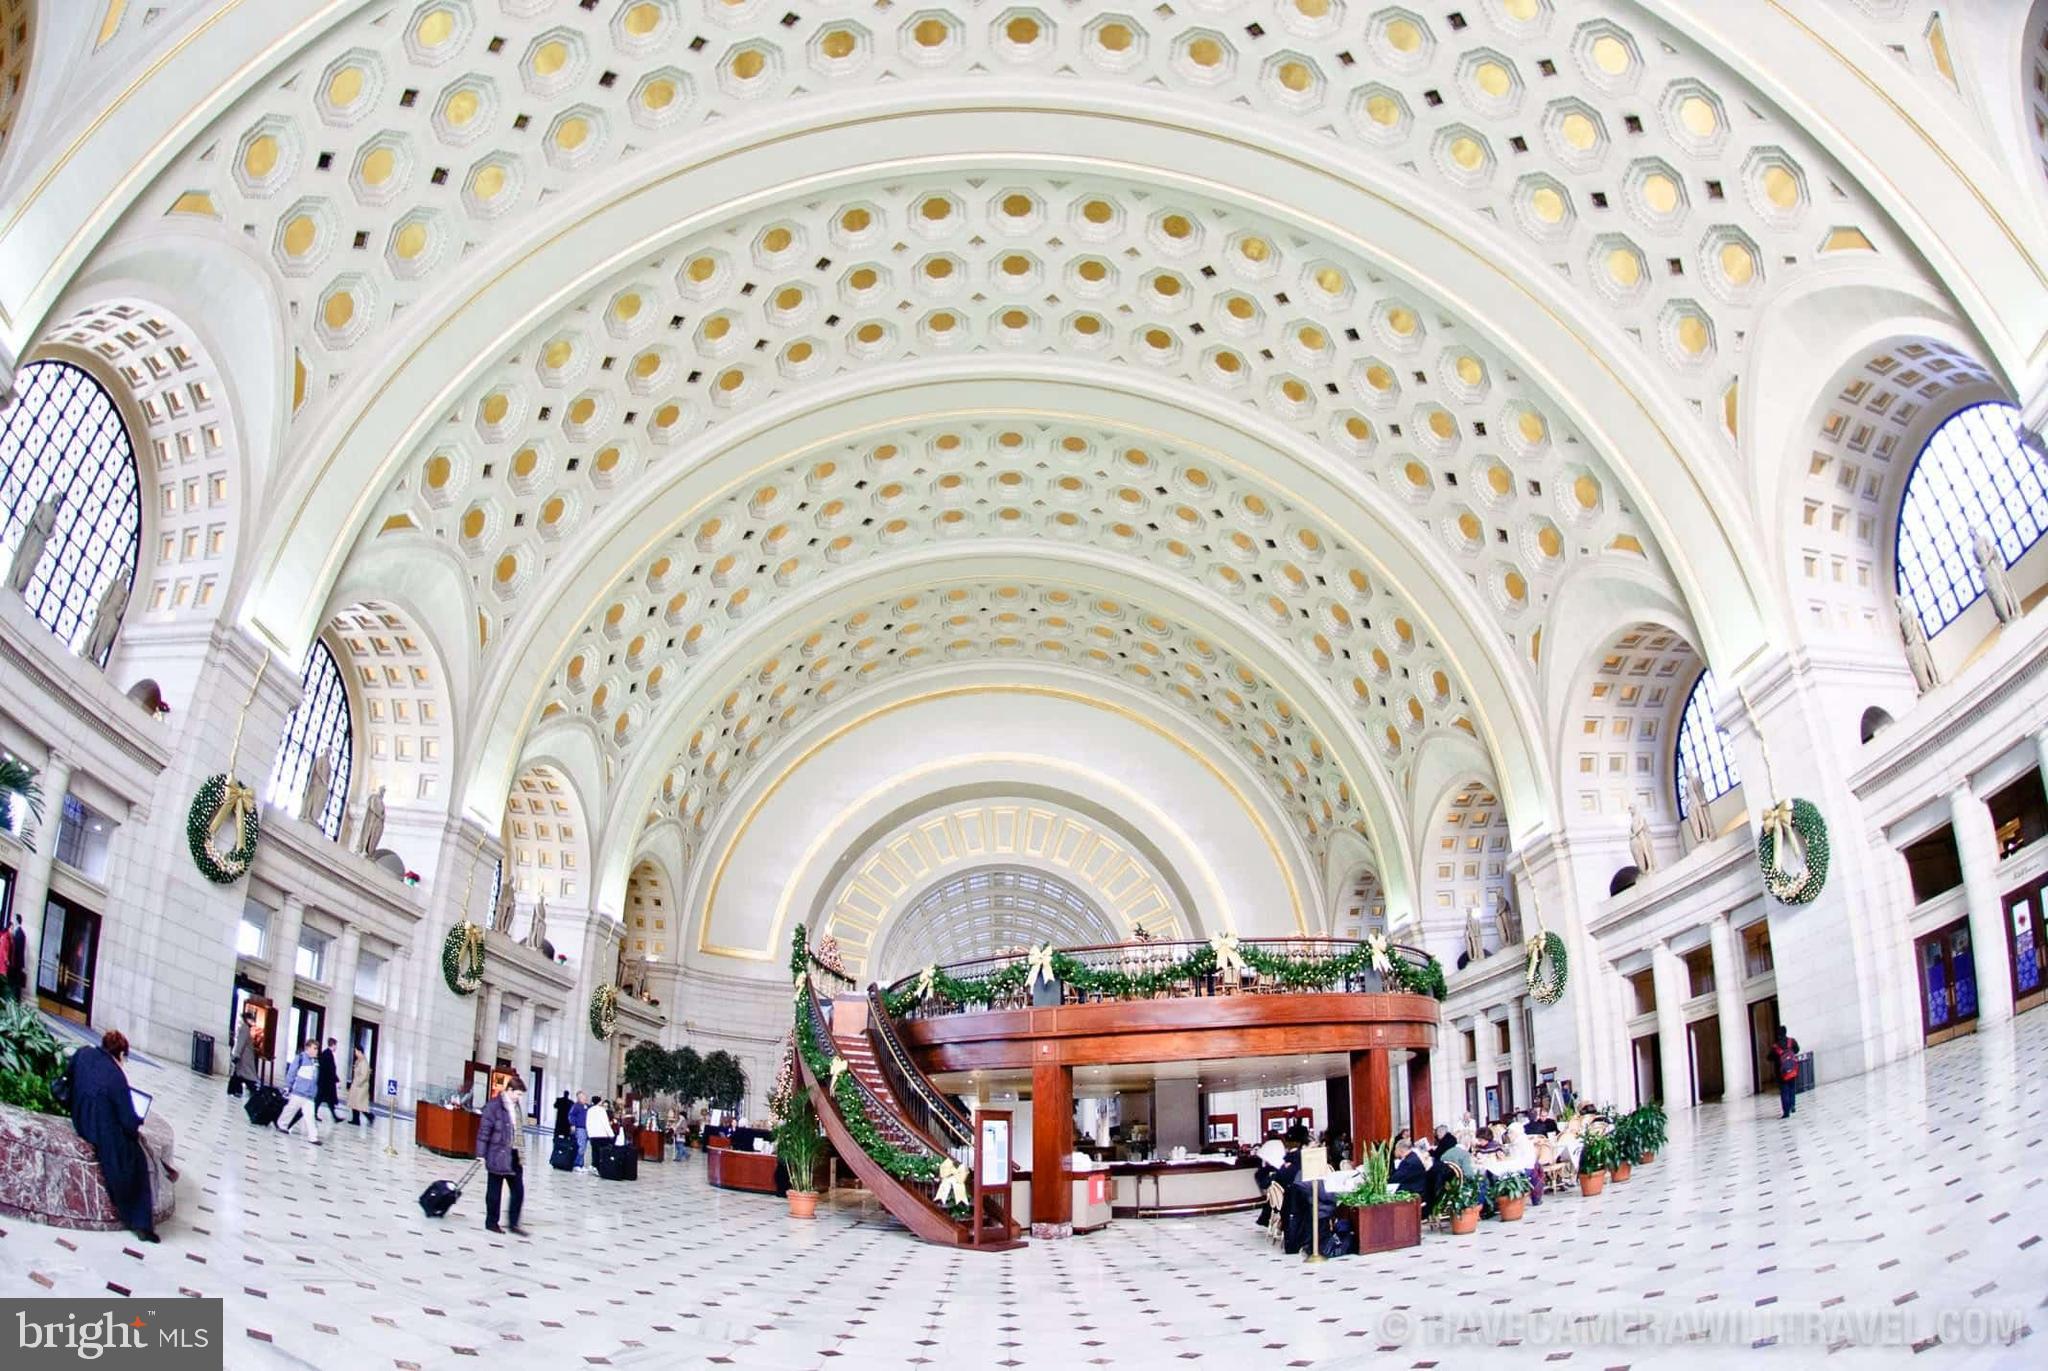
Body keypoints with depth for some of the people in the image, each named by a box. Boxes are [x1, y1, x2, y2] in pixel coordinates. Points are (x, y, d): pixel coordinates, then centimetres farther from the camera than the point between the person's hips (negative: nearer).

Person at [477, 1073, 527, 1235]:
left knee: (519, 1190, 7)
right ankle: (491, 1222, 21)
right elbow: (484, 1130, -13)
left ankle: (513, 1223, 17)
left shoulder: (516, 1106, 8)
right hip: (498, 1155, -7)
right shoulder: (494, 1106, -13)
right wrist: (481, 1154, -14)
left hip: (513, 1155, 7)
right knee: (494, 1191, 7)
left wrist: (519, 1151, 15)